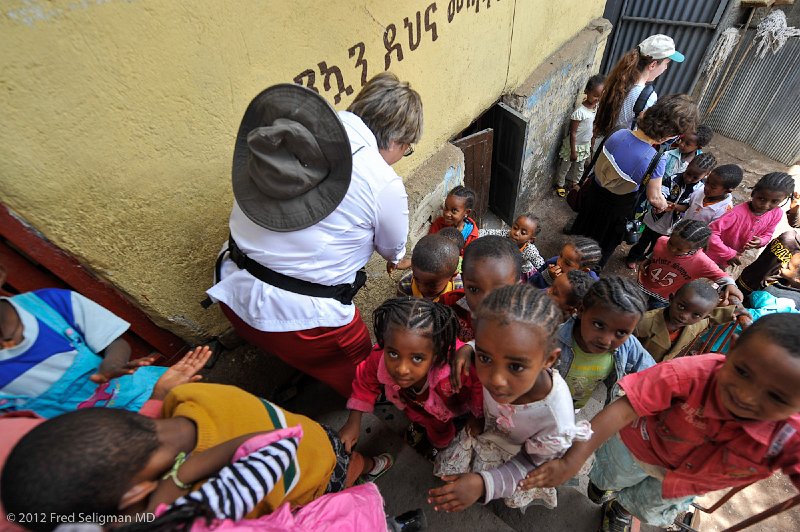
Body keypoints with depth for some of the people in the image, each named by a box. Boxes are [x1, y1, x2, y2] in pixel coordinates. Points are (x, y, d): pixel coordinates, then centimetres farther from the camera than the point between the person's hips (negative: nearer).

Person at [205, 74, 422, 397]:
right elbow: (395, 252, 3)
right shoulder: (385, 185, -17)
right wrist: (396, 259, 31)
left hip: (234, 294, 7)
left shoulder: (287, 133, -2)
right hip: (302, 318, -6)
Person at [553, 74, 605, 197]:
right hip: (574, 145, -7)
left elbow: (593, 125, 8)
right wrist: (573, 151, -19)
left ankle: (574, 183, 45)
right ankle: (560, 185, 36)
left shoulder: (597, 107, -6)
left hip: (586, 145, 7)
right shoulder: (580, 111, -28)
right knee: (565, 167, 14)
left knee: (580, 167, 24)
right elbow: (573, 133, -23)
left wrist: (591, 144, 13)